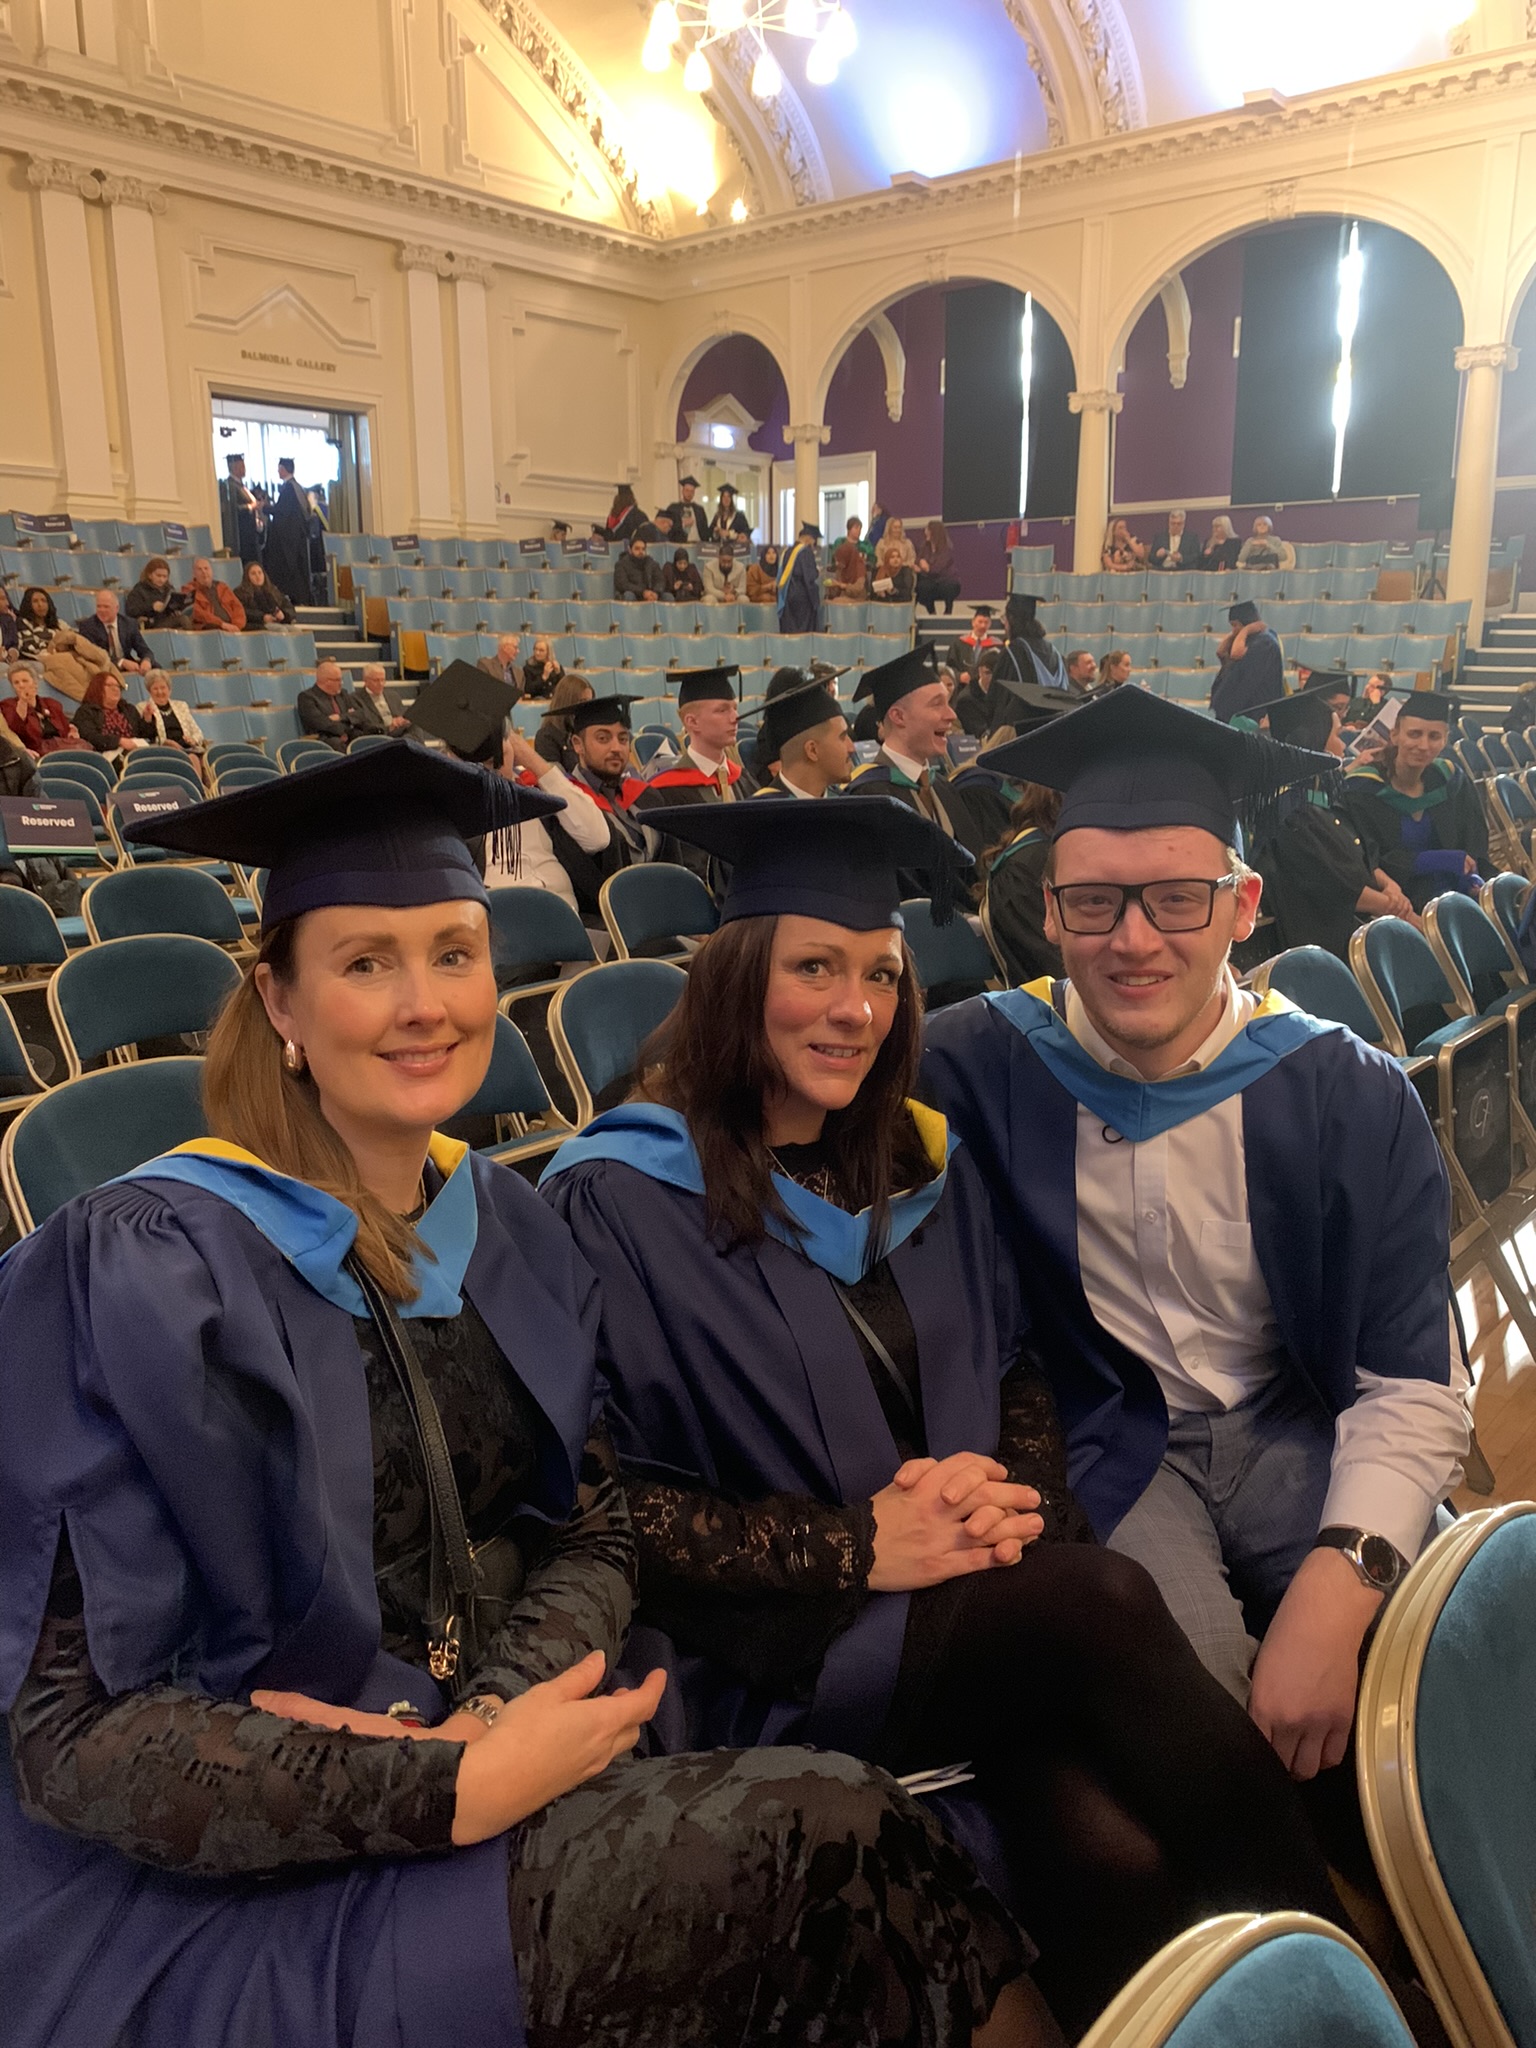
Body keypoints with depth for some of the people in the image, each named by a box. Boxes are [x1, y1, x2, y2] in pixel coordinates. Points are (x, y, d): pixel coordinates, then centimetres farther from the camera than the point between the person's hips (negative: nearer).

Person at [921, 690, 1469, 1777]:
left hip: (1301, 1435, 2)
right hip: (1098, 1442, -1)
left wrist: (1341, 1584, -25)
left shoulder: (1352, 1098, -8)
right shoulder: (975, 1069, -11)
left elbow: (1413, 1382, -9)